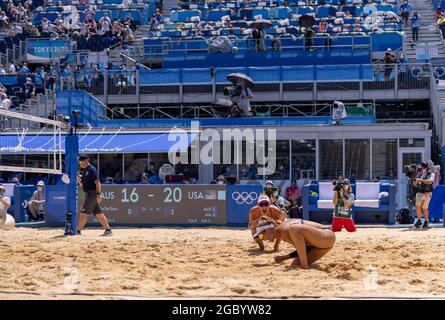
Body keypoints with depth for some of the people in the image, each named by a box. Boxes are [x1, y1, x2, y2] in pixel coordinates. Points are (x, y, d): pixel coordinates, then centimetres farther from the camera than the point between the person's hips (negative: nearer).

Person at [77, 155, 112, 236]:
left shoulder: (91, 170, -10)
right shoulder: (84, 171, 19)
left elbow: (97, 182, -17)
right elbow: (82, 184, 23)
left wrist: (98, 194, -24)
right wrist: (78, 177, 5)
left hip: (92, 193, -10)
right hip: (89, 194, 10)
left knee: (84, 212, -9)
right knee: (98, 213, 9)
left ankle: (78, 230, -8)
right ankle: (108, 230, 10)